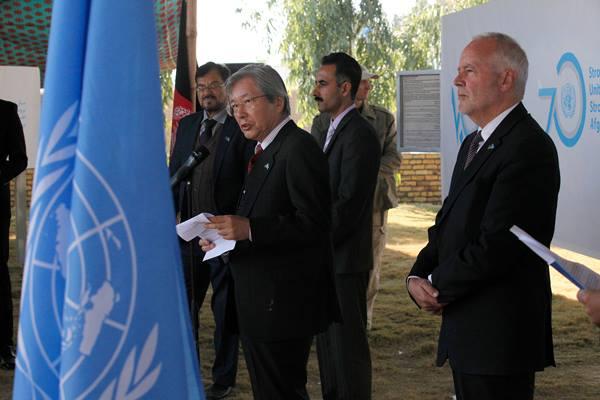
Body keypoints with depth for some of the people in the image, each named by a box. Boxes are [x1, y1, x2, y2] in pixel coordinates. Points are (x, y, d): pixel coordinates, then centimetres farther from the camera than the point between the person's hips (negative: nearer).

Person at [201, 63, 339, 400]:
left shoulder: (298, 148, -15)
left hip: (284, 305, -10)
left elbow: (313, 224, -23)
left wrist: (249, 229, -27)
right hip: (260, 306, 10)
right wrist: (230, 236, 3)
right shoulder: (266, 151, 15)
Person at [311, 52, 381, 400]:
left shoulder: (360, 134, -14)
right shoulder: (328, 132, 15)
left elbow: (348, 203, -19)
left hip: (345, 258, -9)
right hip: (325, 257, 9)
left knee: (348, 344, -2)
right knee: (328, 341, 14)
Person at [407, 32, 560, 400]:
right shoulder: (474, 144, 17)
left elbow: (497, 245, -22)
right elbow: (448, 224, 17)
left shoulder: (528, 147, -17)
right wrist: (418, 276, -1)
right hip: (467, 329, 9)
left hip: (499, 338, -9)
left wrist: (437, 285, -9)